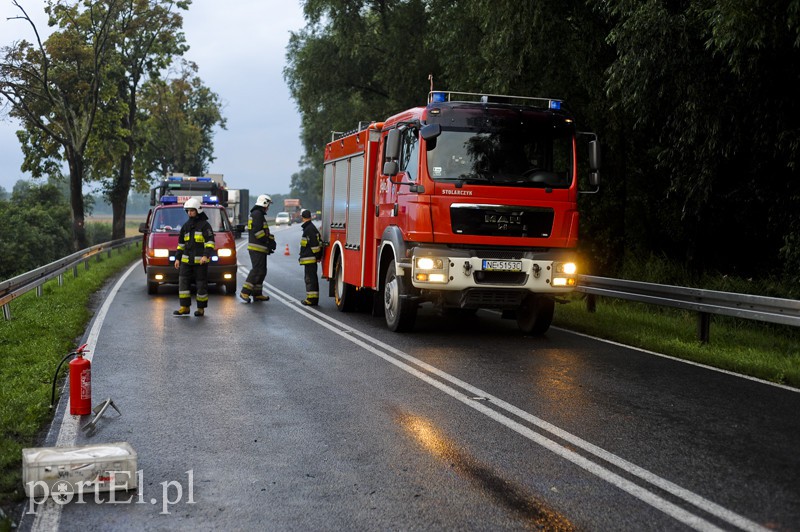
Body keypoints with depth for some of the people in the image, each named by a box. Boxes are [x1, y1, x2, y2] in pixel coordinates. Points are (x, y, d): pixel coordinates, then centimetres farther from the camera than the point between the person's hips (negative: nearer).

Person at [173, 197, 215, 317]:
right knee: (183, 282, -3)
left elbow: (210, 242, -11)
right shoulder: (185, 226, 16)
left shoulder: (204, 225, -3)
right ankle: (185, 307, 0)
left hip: (200, 261, -6)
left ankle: (201, 308, 8)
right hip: (186, 260, 6)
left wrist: (206, 255, -23)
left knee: (201, 284, -1)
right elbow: (181, 243, 22)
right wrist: (177, 258, 16)